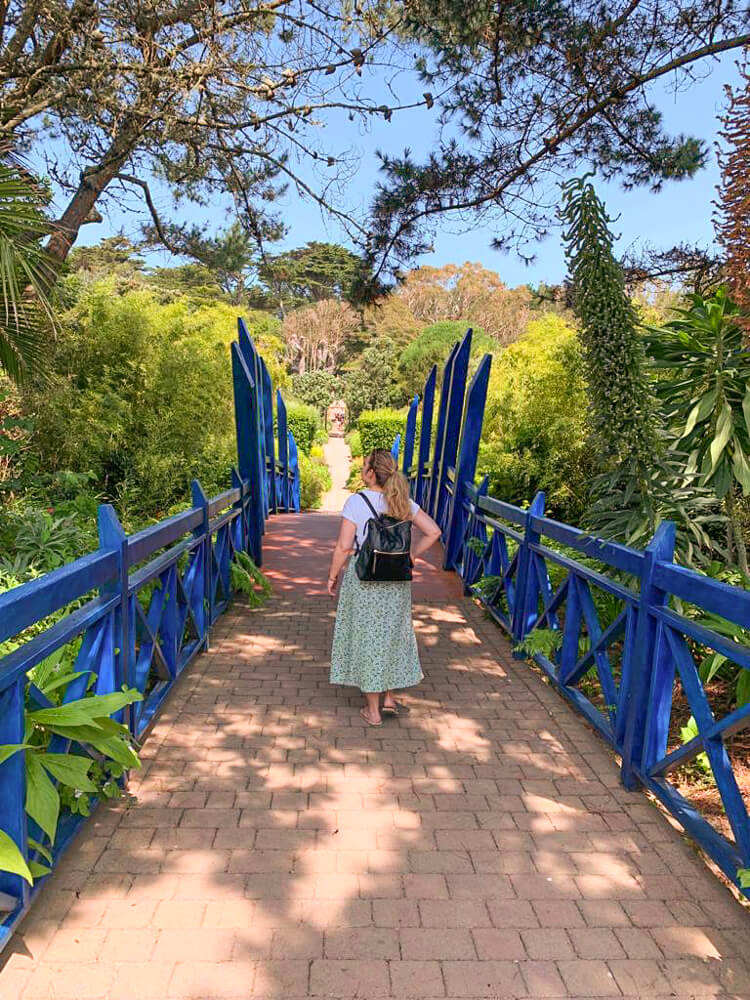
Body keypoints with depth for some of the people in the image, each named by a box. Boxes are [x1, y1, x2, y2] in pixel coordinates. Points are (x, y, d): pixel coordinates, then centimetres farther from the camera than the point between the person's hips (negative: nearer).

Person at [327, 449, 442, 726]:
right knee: (391, 634, 21)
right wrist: (409, 557, 5)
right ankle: (389, 697, 31)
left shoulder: (356, 502, -15)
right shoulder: (402, 501, -1)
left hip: (363, 578, -4)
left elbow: (343, 546, -17)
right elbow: (433, 531, -2)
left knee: (367, 638, 9)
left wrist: (332, 575, -3)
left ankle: (373, 710, 20)